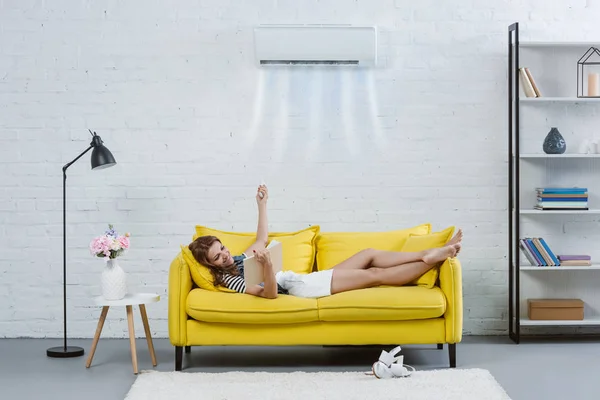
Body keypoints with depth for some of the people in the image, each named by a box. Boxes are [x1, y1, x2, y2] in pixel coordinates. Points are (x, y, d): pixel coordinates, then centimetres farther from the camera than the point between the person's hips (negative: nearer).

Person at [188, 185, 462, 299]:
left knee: (369, 254, 6)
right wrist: (267, 266, -45)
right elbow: (269, 293, -27)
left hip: (307, 282, 10)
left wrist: (262, 205, 27)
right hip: (303, 288, -10)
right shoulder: (228, 277, -14)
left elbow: (262, 239, 29)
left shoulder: (240, 260, 15)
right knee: (376, 275, -11)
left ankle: (429, 254, 5)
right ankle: (435, 259, -8)